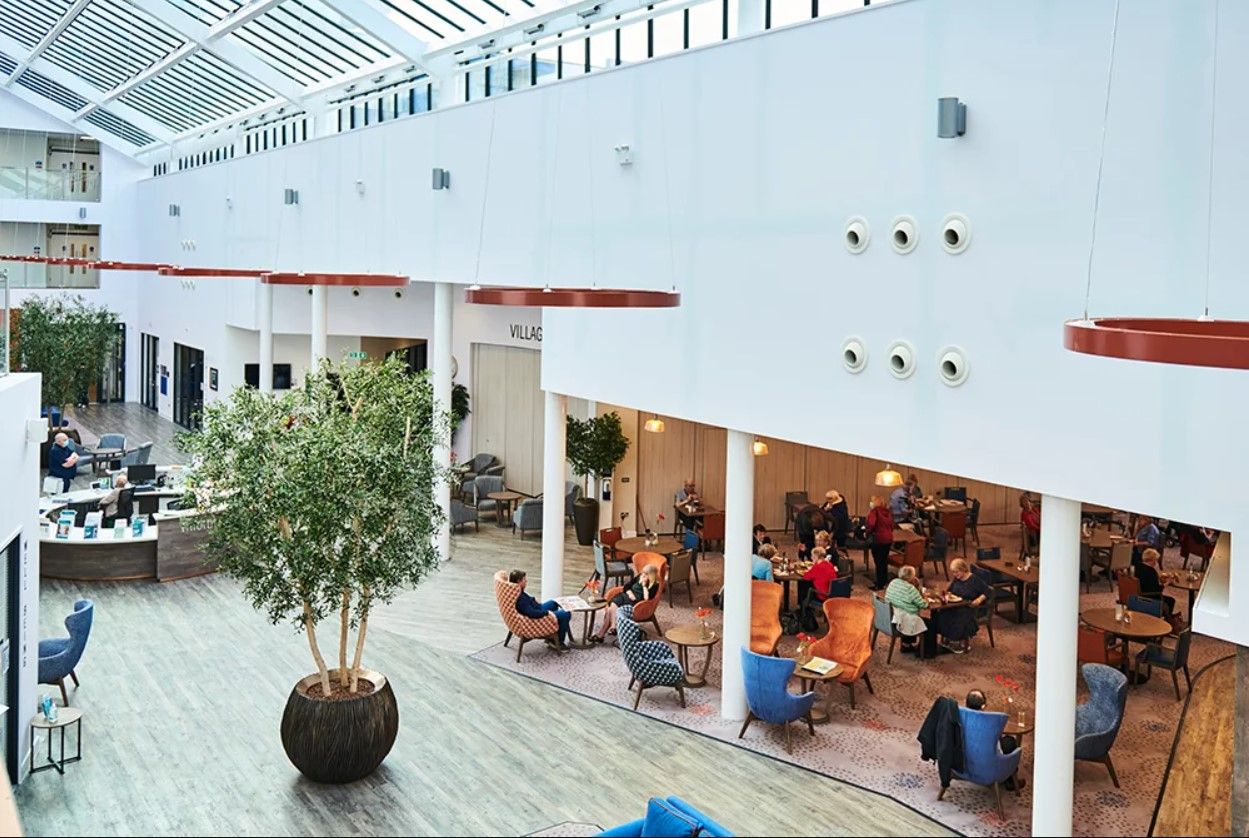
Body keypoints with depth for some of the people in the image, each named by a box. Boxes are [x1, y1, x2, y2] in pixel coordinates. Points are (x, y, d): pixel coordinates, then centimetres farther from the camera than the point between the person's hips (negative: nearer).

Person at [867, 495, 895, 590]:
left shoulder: (874, 511, -11)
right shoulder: (887, 511, 9)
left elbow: (871, 524, -23)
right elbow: (891, 525, 14)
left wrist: (868, 533, -8)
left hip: (878, 539, -7)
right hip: (888, 539, 7)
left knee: (879, 562, 1)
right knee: (884, 560, 21)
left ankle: (880, 585, 5)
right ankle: (885, 580, 31)